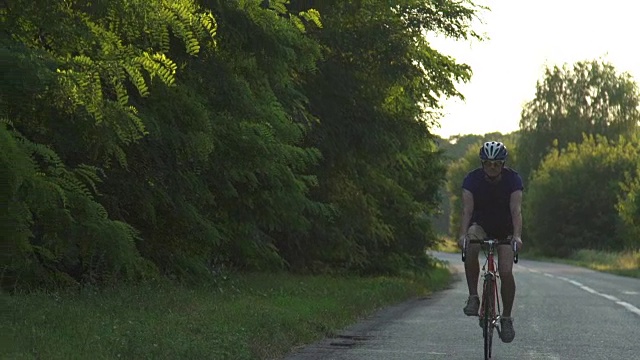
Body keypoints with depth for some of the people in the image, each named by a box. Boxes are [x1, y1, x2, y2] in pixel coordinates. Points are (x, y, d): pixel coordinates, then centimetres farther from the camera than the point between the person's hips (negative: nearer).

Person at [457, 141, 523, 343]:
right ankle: (473, 296, -22)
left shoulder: (513, 179, -19)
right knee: (471, 246, -34)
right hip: (480, 226, 0)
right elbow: (467, 209, -29)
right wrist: (463, 234, -46)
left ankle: (507, 318, 3)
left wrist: (517, 236, -47)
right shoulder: (472, 179, -18)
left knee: (506, 272, -16)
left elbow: (516, 210, -31)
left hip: (505, 230, 0)